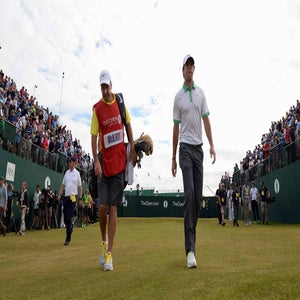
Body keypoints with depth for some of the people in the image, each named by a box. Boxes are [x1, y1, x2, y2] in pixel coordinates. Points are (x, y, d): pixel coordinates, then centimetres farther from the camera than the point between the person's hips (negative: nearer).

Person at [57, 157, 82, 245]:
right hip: (66, 197, 5)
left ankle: (68, 238, -2)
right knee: (65, 217, 9)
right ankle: (70, 228, 34)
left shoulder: (77, 173, -1)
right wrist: (59, 194, 6)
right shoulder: (66, 172, 12)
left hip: (73, 197, -5)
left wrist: (80, 198, -3)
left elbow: (80, 186, 0)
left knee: (69, 218, -7)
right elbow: (63, 185, 15)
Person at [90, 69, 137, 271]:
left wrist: (132, 149, 7)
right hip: (105, 163, -1)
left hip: (120, 162, 1)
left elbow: (128, 125, 13)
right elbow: (94, 137, -5)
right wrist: (96, 161, -16)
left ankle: (109, 252, 8)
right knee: (102, 206, -3)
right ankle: (103, 242, 26)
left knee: (113, 207, 2)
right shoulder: (97, 109, -2)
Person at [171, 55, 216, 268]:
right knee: (189, 194, -14)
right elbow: (176, 128, 5)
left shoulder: (201, 92, 13)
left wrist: (212, 144, -6)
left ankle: (191, 238, 21)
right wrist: (173, 157, 4)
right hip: (185, 148, -3)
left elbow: (206, 120, 8)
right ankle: (190, 249, -12)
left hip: (199, 148, 4)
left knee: (198, 197, 4)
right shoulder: (178, 96, 6)